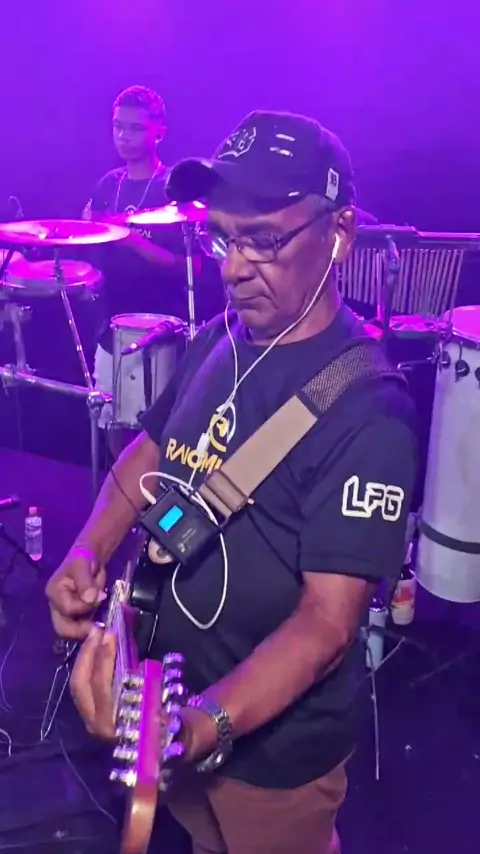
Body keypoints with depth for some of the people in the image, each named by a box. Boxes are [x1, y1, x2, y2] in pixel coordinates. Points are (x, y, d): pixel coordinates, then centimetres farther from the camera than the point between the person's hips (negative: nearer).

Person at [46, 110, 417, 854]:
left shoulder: (368, 409, -27)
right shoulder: (215, 342, -5)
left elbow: (328, 620, -28)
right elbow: (152, 448, 10)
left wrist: (205, 722, -43)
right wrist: (89, 553, -5)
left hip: (274, 746, -6)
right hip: (172, 700, 7)